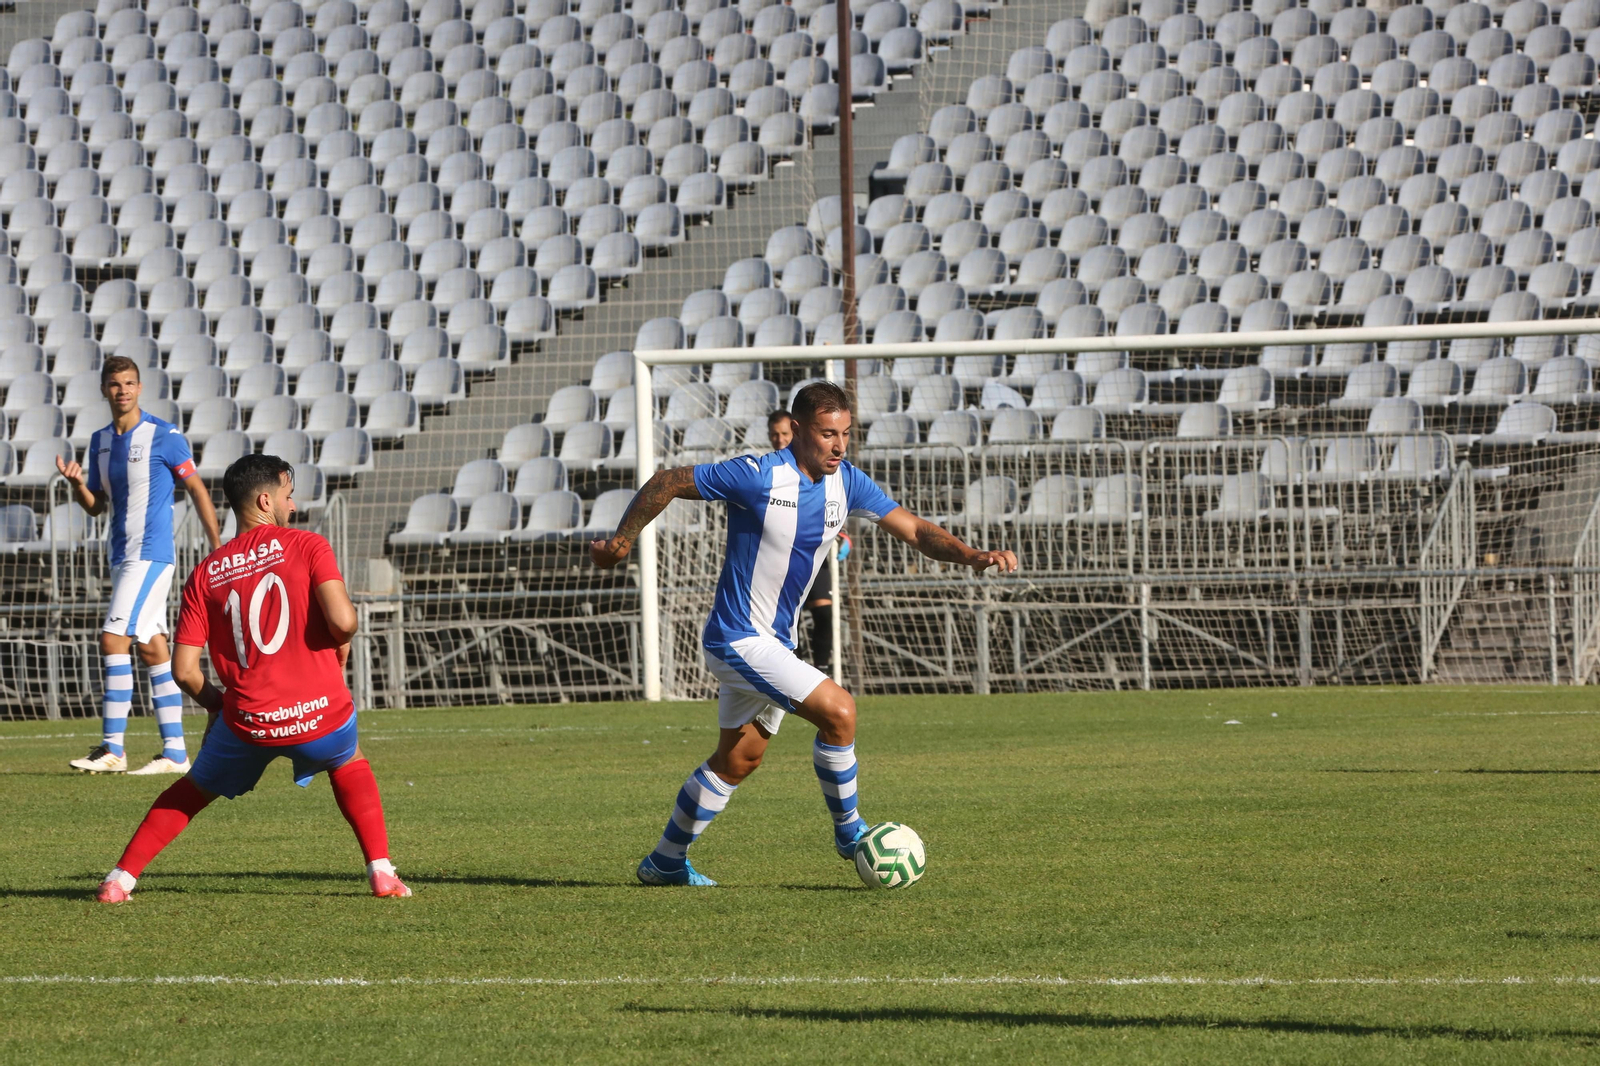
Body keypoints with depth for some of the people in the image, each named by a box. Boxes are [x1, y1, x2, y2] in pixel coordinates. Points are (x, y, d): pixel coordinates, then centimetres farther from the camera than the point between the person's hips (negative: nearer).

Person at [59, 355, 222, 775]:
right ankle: (175, 751, 9)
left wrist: (218, 547, -6)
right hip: (123, 555, 7)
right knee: (152, 648, 7)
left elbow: (197, 489, -3)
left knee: (114, 639, -15)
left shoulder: (164, 437, -8)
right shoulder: (100, 442, 12)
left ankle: (112, 748, -14)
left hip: (151, 554, -7)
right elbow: (96, 505, 16)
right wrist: (77, 484, -5)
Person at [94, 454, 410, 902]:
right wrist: (343, 646, 8)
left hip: (248, 724, 1)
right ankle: (382, 872, 19)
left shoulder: (205, 575, 8)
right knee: (348, 764, 33)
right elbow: (341, 620, -15)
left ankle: (120, 879, 22)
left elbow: (183, 669, 4)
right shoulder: (307, 546, -1)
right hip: (319, 714, -1)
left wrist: (215, 702, 23)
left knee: (194, 790, 28)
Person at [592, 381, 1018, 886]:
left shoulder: (846, 483, 0)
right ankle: (849, 832, -1)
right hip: (739, 637, -8)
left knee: (738, 759, 18)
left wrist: (974, 557, -17)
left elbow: (915, 530, 0)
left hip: (776, 642, 8)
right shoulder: (757, 476, -20)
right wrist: (621, 541, -3)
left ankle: (665, 862, 31)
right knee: (838, 710, -19)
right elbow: (666, 483, -11)